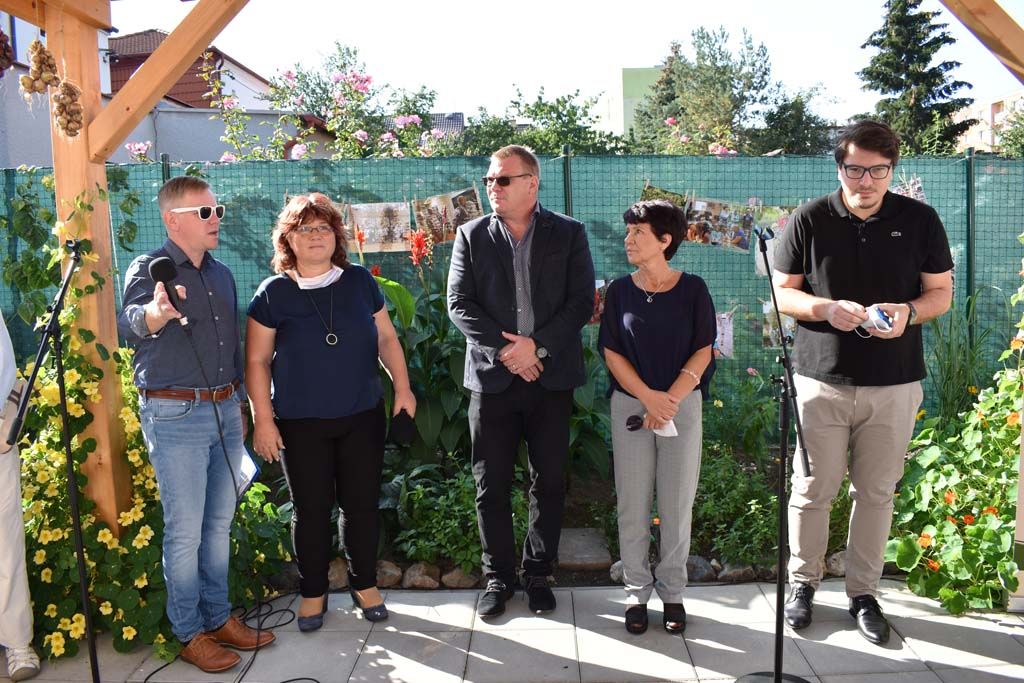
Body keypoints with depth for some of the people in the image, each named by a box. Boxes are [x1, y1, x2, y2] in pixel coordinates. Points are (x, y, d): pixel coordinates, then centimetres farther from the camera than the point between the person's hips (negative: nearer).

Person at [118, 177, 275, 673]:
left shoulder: (221, 274, 12)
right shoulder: (147, 269, -8)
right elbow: (129, 326, -29)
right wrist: (154, 313, -52)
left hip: (225, 411, 6)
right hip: (175, 414, -6)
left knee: (219, 524, 13)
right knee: (185, 530, 1)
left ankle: (218, 618, 26)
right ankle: (189, 633, 15)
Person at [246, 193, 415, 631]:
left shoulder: (360, 282, 3)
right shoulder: (274, 294, -3)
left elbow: (386, 337, 10)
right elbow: (257, 360, -1)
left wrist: (402, 385, 1)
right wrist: (263, 418, -5)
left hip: (362, 417, 2)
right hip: (301, 424, -2)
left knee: (362, 504, 9)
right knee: (311, 509, 8)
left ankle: (364, 584, 28)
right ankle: (313, 593, 26)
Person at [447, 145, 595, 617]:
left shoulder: (569, 234, 5)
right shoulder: (471, 236, 6)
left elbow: (581, 302, -2)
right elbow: (460, 304, -1)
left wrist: (537, 345, -14)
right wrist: (505, 350, -12)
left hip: (551, 378, 0)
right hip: (492, 377, 1)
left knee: (549, 483, 8)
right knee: (492, 486, 6)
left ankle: (539, 574, 25)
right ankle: (498, 577, 22)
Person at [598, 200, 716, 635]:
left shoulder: (692, 289, -2)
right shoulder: (620, 290, 1)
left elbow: (702, 353, -2)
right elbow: (612, 352, 0)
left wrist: (670, 400, -13)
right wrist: (649, 398, -12)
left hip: (683, 404, -1)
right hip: (630, 404, 1)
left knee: (677, 504, 5)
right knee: (632, 504, 4)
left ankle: (672, 592, 21)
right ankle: (636, 592, 19)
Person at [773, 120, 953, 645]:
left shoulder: (919, 220, 2)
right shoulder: (810, 220, -1)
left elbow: (941, 292, 7)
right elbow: (782, 293, 2)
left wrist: (908, 312, -15)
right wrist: (828, 309, -17)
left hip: (894, 383, 1)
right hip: (821, 379, -1)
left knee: (876, 492, 9)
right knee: (813, 489, 5)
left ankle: (864, 592, 26)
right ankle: (803, 582, 24)